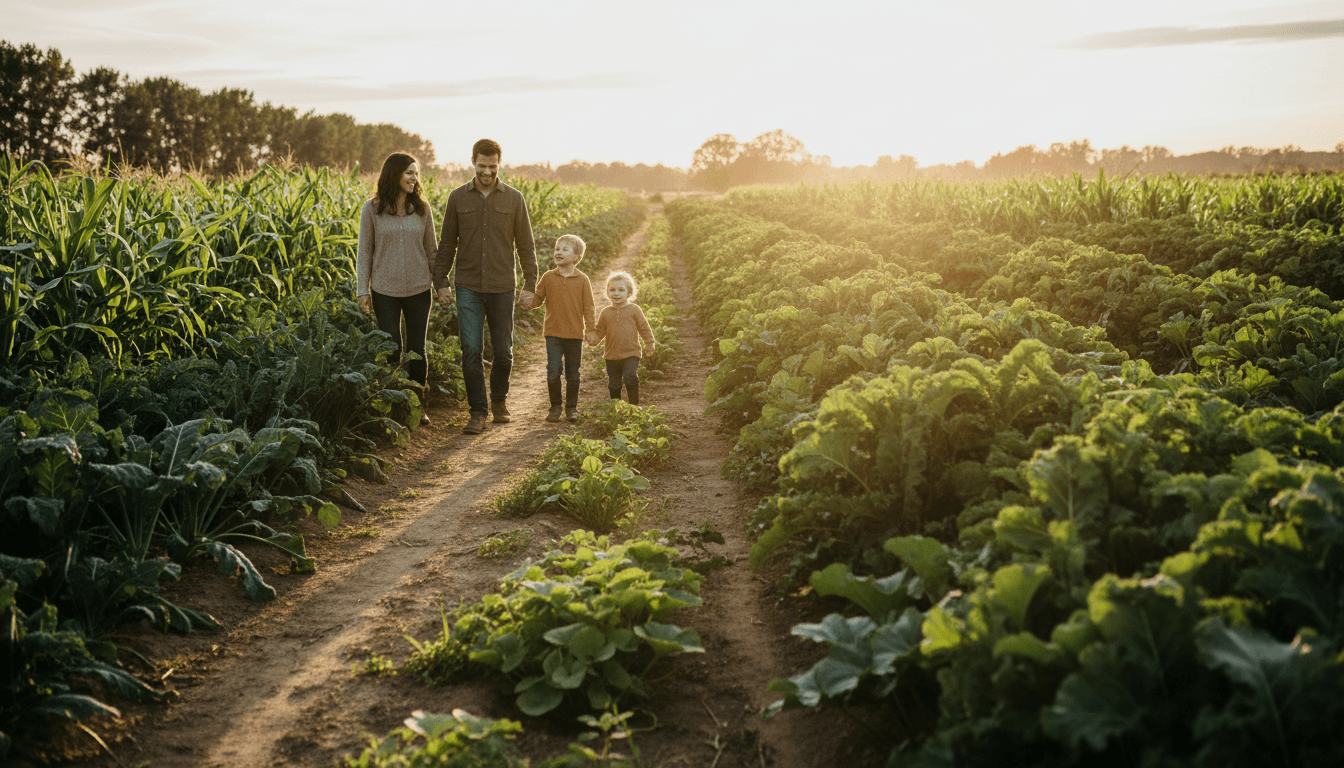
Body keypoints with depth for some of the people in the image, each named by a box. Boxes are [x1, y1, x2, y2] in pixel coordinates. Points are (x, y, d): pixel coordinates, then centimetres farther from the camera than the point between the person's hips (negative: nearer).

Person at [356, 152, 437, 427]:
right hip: (385, 290, -2)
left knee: (417, 349, 7)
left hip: (418, 289, 2)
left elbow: (431, 249, 10)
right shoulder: (372, 210, -3)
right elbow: (364, 252, 0)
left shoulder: (422, 209, 3)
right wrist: (362, 291, -3)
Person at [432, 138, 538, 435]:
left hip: (502, 287, 0)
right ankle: (478, 412, 4)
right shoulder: (458, 198, 4)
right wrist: (441, 281, 0)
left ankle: (499, 399, 30)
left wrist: (530, 284, -1)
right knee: (471, 350, -5)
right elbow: (446, 244, 8)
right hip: (468, 287, 0)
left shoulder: (514, 199, 3)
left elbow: (525, 245, 6)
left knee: (503, 352, 5)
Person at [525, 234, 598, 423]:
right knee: (553, 371, -6)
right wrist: (527, 304, -10)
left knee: (573, 374, 7)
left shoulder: (582, 280, 1)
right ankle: (555, 407, 9)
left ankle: (572, 408, 20)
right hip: (553, 333, 1)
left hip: (575, 334, 0)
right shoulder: (548, 277, 5)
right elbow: (537, 298, 11)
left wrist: (591, 329, -3)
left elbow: (588, 307, 2)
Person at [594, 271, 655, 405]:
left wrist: (649, 344, 0)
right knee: (613, 383, 10)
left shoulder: (634, 310, -1)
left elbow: (644, 328, 4)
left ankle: (634, 403, -4)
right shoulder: (606, 312, 6)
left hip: (631, 354, -3)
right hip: (611, 355, 3)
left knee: (630, 377, -21)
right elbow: (600, 331, 11)